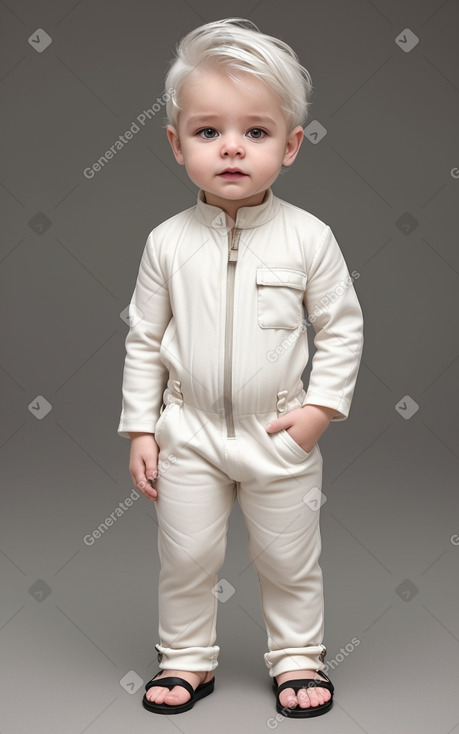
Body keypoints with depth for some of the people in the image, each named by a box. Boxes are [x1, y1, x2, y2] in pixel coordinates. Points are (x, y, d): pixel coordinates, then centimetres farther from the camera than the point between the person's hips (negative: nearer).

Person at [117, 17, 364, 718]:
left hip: (281, 434, -1)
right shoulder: (168, 243, -7)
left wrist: (321, 407, -11)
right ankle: (187, 658, 35)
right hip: (189, 431, 1)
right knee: (186, 556, 13)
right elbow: (145, 339, 0)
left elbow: (342, 327, -3)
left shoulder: (309, 238, -11)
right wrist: (139, 429, -1)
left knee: (289, 559, 15)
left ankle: (298, 655, 37)